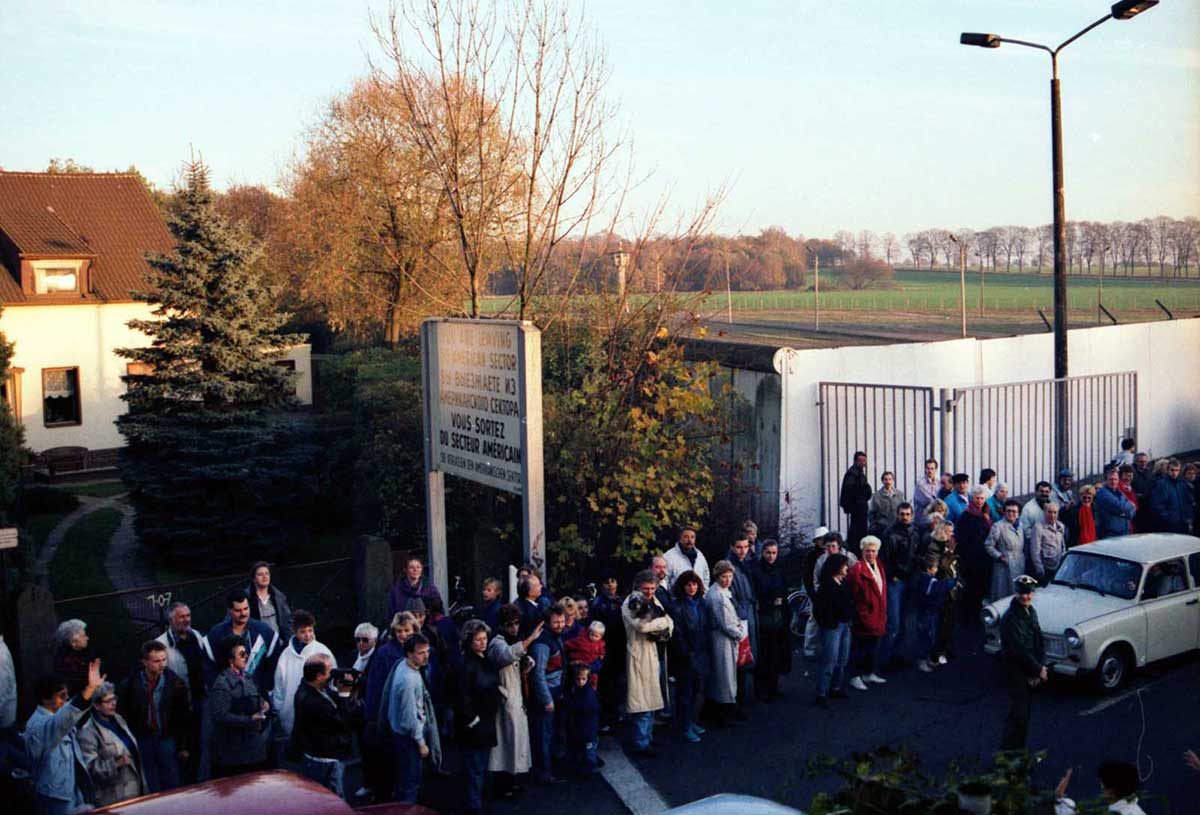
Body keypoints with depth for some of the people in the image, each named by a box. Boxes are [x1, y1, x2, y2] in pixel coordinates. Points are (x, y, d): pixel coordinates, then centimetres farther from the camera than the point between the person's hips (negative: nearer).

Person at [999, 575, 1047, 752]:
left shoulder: (1030, 611, 5)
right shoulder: (1010, 618, -22)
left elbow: (1039, 641, 6)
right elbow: (1019, 650, -22)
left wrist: (1041, 666, -6)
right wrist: (1039, 670, -15)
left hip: (1029, 670, 8)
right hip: (1015, 670, -8)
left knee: (1026, 712, 17)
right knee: (1018, 713, -6)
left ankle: (1020, 749, 29)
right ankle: (1007, 751, 3)